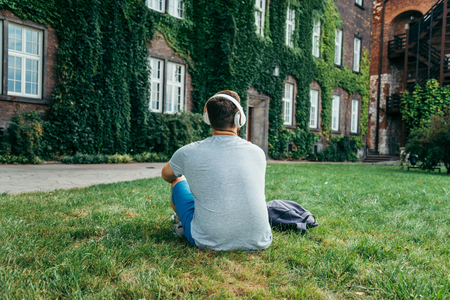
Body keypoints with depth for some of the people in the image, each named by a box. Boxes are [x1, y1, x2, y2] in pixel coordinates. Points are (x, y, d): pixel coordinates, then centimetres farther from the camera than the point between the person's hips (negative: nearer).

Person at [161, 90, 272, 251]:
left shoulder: (188, 153, -11)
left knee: (177, 181, 18)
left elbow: (166, 175, 14)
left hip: (209, 242, -2)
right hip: (259, 242, 3)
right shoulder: (258, 153, -4)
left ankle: (183, 224, 46)